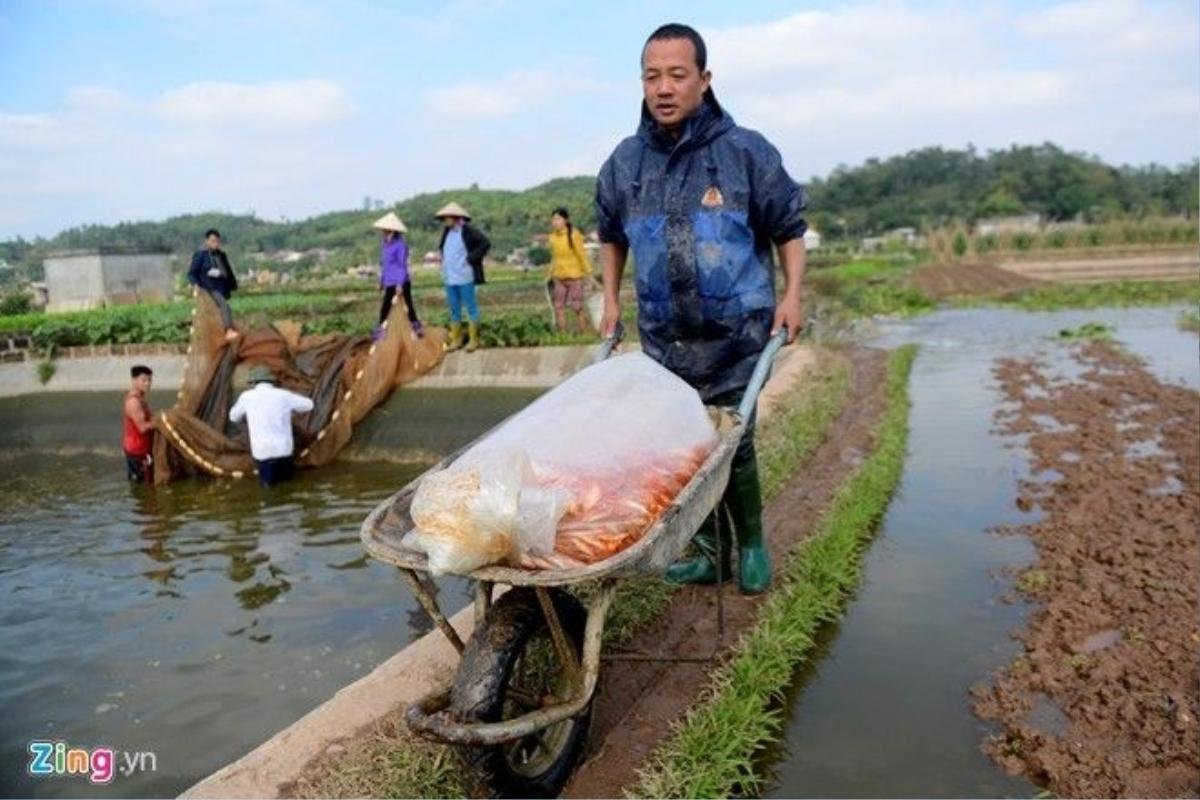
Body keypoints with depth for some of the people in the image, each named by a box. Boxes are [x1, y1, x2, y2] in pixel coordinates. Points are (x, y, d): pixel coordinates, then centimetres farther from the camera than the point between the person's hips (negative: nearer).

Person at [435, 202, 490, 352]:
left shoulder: (468, 231, -11)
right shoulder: (447, 232, 11)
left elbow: (485, 244, -16)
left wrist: (471, 259, -16)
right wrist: (444, 261, 14)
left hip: (464, 278, -7)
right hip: (449, 279, 7)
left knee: (471, 308, 2)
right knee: (454, 310, 13)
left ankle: (473, 339, 9)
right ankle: (456, 340, 21)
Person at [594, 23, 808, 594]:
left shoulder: (746, 152, -7)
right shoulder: (625, 162, 1)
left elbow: (789, 227, 2)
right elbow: (610, 235, 17)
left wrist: (791, 295, -7)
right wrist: (611, 300, 12)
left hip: (736, 335, -3)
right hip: (662, 338, 4)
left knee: (733, 444, 0)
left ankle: (751, 545, 24)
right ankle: (707, 550, 27)